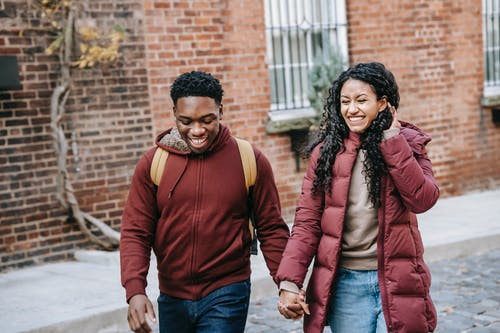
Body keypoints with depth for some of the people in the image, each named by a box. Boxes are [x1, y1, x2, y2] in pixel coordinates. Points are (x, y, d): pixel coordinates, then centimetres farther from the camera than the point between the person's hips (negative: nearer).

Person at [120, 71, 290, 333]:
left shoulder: (250, 161, -4)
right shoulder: (153, 163, -1)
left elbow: (271, 230, 1)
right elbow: (135, 233, -2)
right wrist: (135, 291, -15)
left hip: (227, 295, -2)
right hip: (172, 299, 3)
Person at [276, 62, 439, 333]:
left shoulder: (407, 142, 0)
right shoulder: (326, 151, 0)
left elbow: (423, 199, -16)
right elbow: (307, 221, -2)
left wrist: (392, 139, -15)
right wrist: (289, 281, -12)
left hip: (396, 280, 0)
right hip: (346, 282, 1)